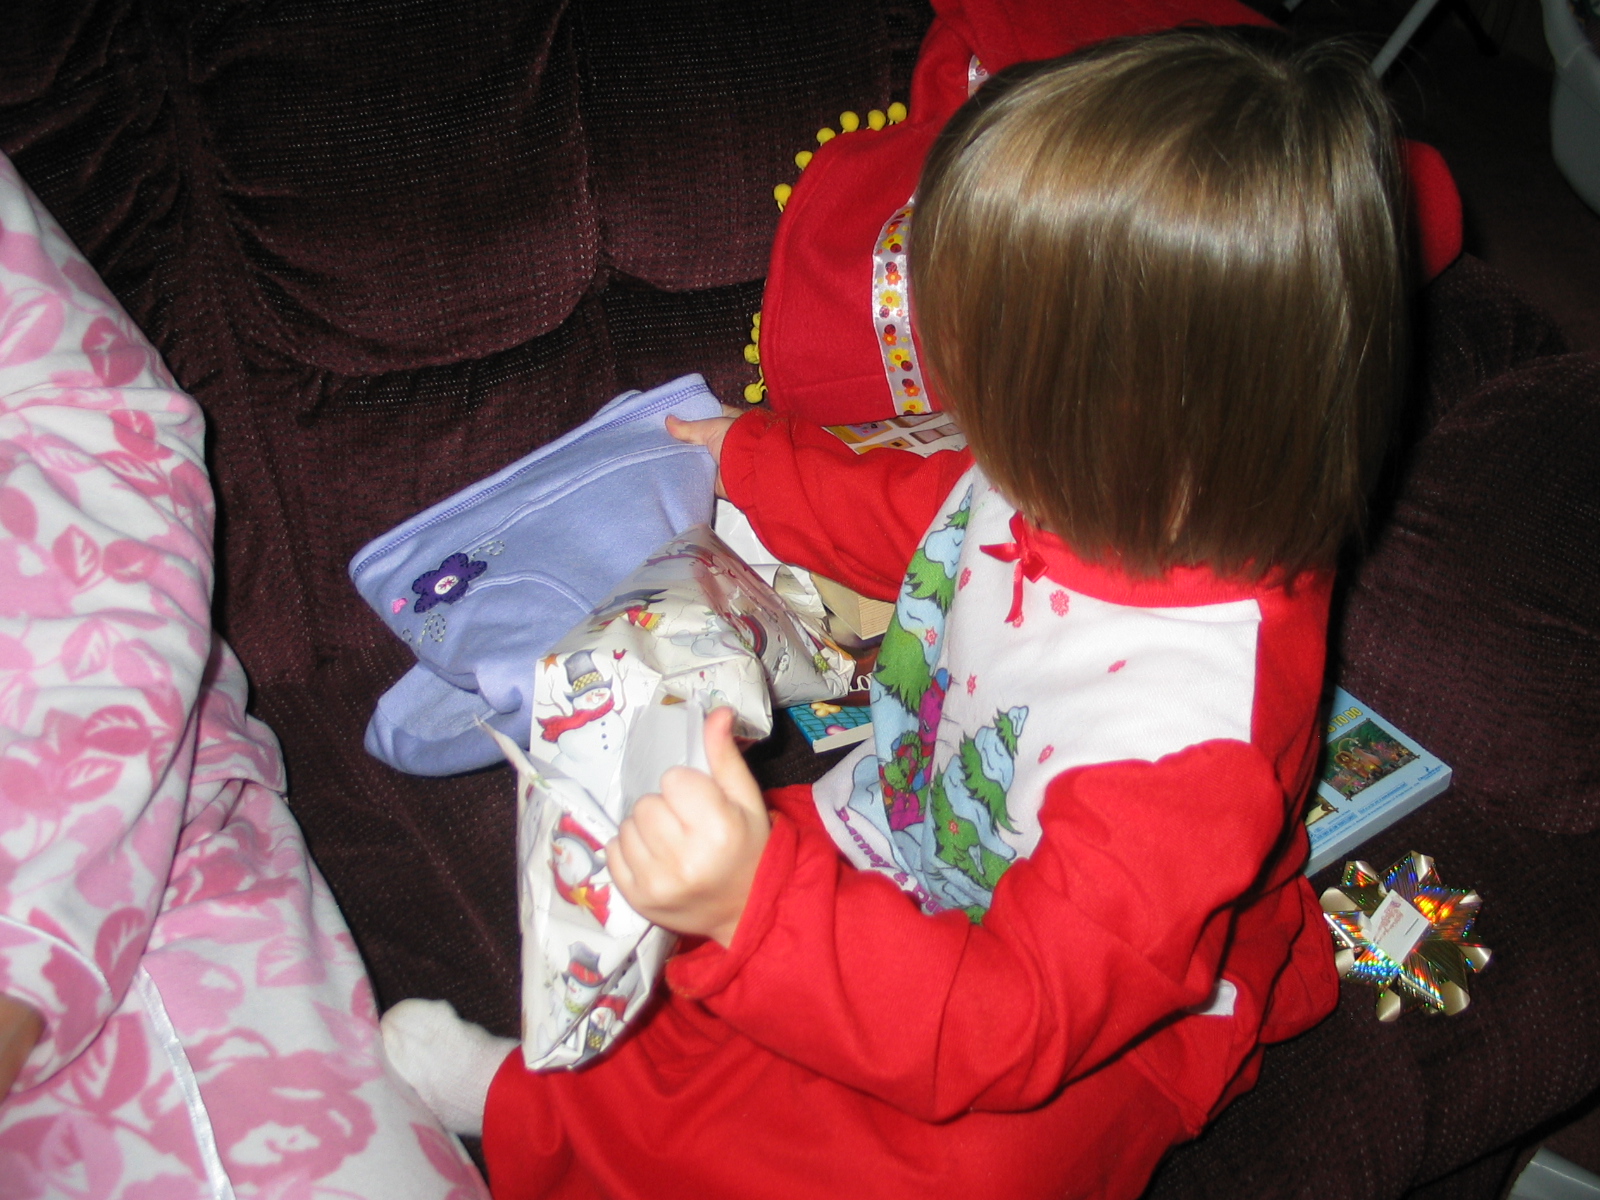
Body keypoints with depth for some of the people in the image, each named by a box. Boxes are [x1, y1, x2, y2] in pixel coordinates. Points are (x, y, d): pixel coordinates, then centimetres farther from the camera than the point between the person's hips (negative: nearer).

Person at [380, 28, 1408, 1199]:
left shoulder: (1189, 732, -41)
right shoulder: (1097, 485, -15)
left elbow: (1015, 1024, -36)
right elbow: (922, 515, 10)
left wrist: (758, 903, -49)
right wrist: (754, 463, 22)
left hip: (1083, 1042, -8)